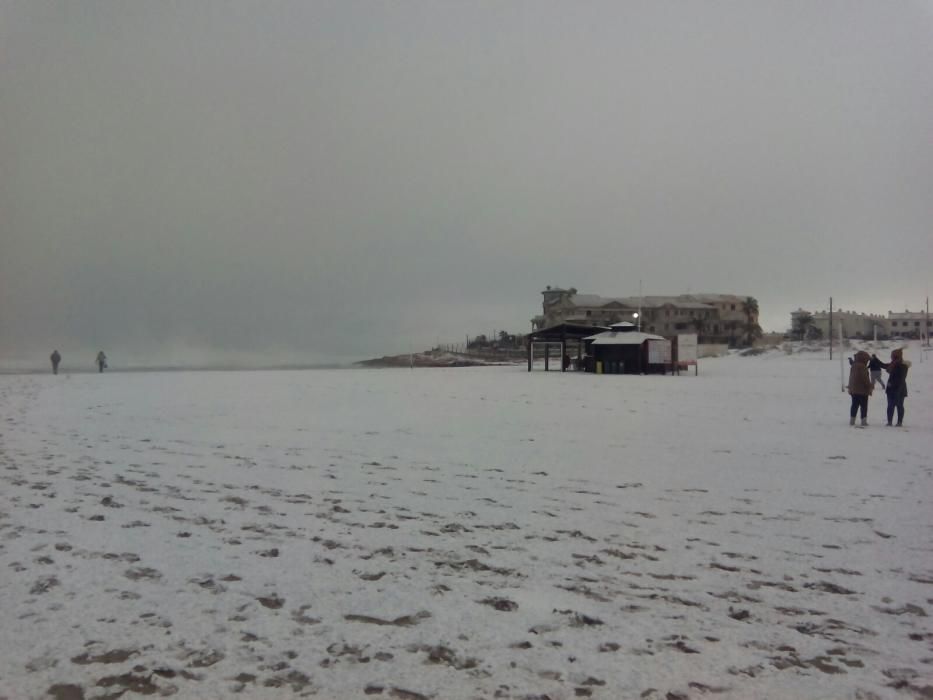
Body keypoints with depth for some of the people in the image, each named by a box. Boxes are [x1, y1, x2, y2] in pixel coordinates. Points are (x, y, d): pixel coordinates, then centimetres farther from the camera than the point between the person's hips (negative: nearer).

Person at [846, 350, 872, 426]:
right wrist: (870, 386, -6)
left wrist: (850, 388, 22)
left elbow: (851, 377, 17)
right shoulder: (862, 366, -18)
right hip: (862, 390, -8)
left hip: (853, 390, 8)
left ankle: (852, 420, 11)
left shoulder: (853, 365, 11)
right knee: (864, 406, -1)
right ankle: (864, 421, -1)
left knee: (854, 405, 11)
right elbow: (865, 378, -18)